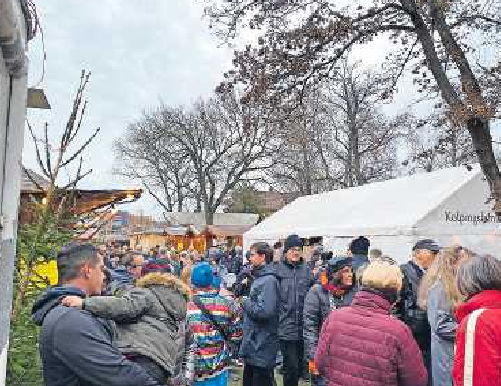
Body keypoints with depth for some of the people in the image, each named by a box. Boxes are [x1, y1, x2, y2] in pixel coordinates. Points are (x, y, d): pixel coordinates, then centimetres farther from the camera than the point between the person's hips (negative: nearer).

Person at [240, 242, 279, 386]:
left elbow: (265, 311, -30)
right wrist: (247, 303, 2)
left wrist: (246, 303, -16)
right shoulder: (259, 278, 10)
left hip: (261, 349, -10)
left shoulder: (268, 281, -20)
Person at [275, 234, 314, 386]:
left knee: (301, 366, 16)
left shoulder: (306, 270, 6)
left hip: (304, 327, 4)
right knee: (291, 367, 1)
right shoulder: (278, 270, -6)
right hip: (286, 327, -4)